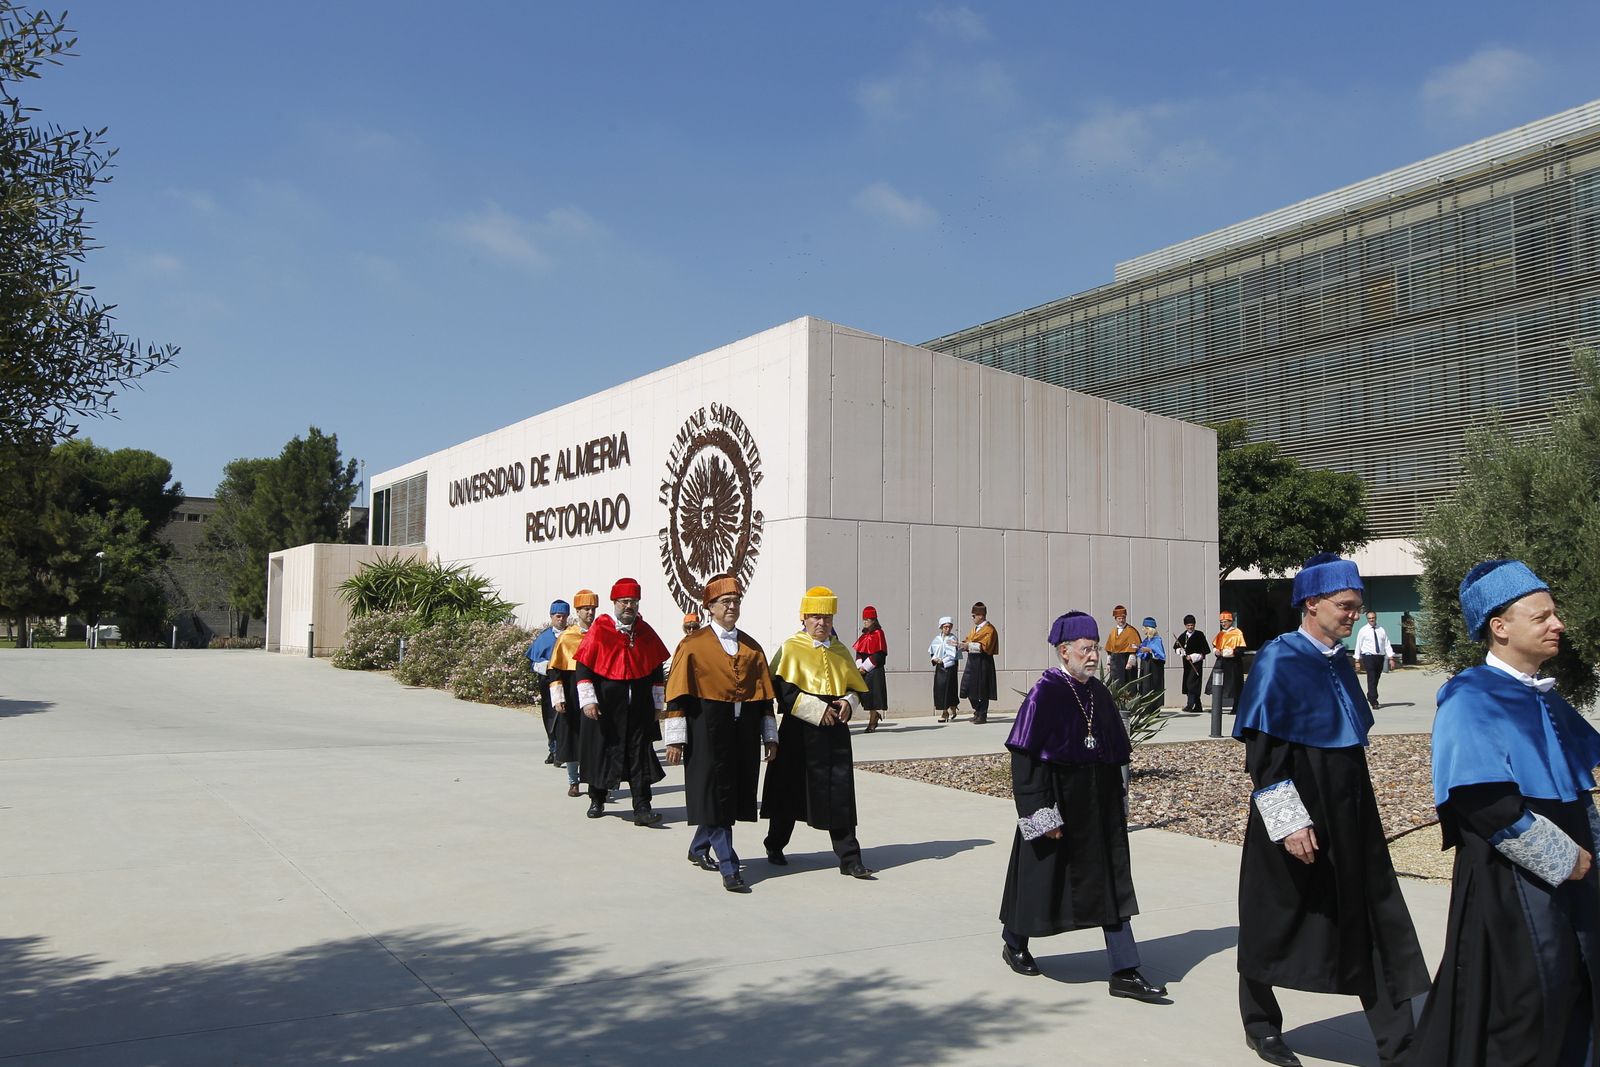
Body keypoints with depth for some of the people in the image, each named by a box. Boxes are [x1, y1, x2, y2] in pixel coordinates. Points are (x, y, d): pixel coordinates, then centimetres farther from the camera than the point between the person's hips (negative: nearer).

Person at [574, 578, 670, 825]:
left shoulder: (646, 632, 6)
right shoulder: (599, 630, -4)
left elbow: (656, 670, 11)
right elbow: (584, 668, -5)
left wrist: (657, 704, 9)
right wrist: (588, 700, -12)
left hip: (639, 707, 2)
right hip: (605, 706, -2)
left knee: (640, 755, -3)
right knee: (601, 750, 9)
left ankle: (642, 809, -3)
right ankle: (597, 801, 28)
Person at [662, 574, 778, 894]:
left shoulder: (752, 647, 11)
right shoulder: (694, 644, -3)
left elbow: (765, 695, 13)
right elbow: (677, 695, -6)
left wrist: (770, 737, 9)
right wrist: (676, 738, -11)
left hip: (744, 729, 5)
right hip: (708, 728, -5)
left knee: (734, 793, 11)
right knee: (716, 797, -5)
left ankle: (699, 849, 31)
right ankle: (729, 868, -2)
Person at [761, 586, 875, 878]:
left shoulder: (841, 652, 12)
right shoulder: (791, 649, -3)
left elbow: (857, 688, 17)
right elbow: (783, 689, -12)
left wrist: (849, 703, -6)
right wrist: (817, 710, -18)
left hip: (835, 733, 3)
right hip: (799, 732, -3)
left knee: (840, 796, -1)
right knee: (790, 792, 8)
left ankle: (849, 859, 2)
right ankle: (775, 847, 28)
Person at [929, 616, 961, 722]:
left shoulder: (952, 639, -5)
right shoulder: (937, 638, 8)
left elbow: (952, 654, -11)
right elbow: (931, 651, 15)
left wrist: (942, 661, -14)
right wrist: (934, 659, -2)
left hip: (949, 667, -4)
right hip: (939, 667, 5)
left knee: (949, 688, -4)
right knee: (939, 688, 3)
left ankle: (951, 711, 9)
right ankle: (944, 712, 11)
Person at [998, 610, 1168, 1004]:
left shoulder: (1099, 692, 5)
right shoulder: (1044, 693, -14)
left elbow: (1114, 753, 13)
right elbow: (1025, 758, -15)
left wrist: (1118, 803, 13)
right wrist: (1041, 813, -18)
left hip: (1098, 802, 6)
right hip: (1057, 798, -6)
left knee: (1111, 882, 2)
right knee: (1043, 877, 9)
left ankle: (1125, 972, 6)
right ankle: (1014, 943, 34)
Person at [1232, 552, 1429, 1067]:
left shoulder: (1340, 662, 8)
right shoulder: (1278, 661, -14)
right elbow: (1263, 752, -17)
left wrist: (1355, 804, 19)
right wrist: (1290, 821, -21)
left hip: (1350, 811, 7)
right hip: (1300, 810, -7)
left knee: (1375, 923, 6)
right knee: (1279, 922, 8)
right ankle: (1260, 1024, 27)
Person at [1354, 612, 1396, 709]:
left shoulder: (1381, 630, 9)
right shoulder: (1363, 630, 2)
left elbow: (1387, 645, 6)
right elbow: (1358, 645, 3)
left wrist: (1391, 658, -3)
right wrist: (1357, 660, 0)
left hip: (1380, 657, 4)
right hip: (1368, 656, -4)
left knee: (1376, 679, 11)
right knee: (1371, 679, -11)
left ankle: (1370, 697, 29)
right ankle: (1374, 702, -13)